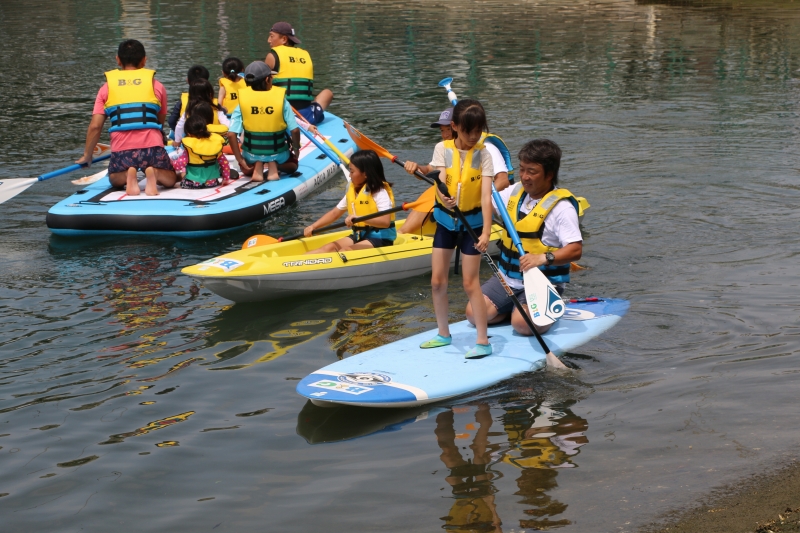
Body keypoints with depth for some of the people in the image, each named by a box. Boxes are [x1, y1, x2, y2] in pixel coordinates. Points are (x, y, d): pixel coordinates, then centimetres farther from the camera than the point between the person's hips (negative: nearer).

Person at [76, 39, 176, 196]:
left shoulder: (106, 88, 10)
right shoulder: (156, 85, 10)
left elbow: (95, 126, 3)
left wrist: (87, 156, 14)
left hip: (122, 150, 1)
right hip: (152, 147, -1)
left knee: (114, 180, 31)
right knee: (169, 179, 24)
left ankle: (128, 175, -5)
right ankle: (153, 172, -11)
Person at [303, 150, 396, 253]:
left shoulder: (380, 193, -14)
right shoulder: (352, 191, 10)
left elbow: (386, 221, -27)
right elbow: (335, 213, 16)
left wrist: (359, 218, -38)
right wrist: (313, 227, 5)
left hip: (379, 238, -8)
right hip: (359, 236, 8)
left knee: (345, 251, -28)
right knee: (330, 247, -12)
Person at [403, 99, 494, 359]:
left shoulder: (483, 155, -10)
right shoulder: (443, 149, -5)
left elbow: (486, 196, -19)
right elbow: (441, 180, -20)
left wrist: (486, 231, -30)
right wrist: (444, 197, -44)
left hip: (472, 222, -3)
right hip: (446, 221, 3)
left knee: (470, 282, -5)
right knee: (437, 280, 6)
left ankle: (483, 341, 0)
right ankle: (443, 334, 23)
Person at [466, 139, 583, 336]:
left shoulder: (561, 206, -15)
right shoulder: (515, 192, 6)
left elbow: (575, 250, -22)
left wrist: (544, 258, -38)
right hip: (507, 279, 7)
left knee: (522, 323, -30)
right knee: (474, 313, -10)